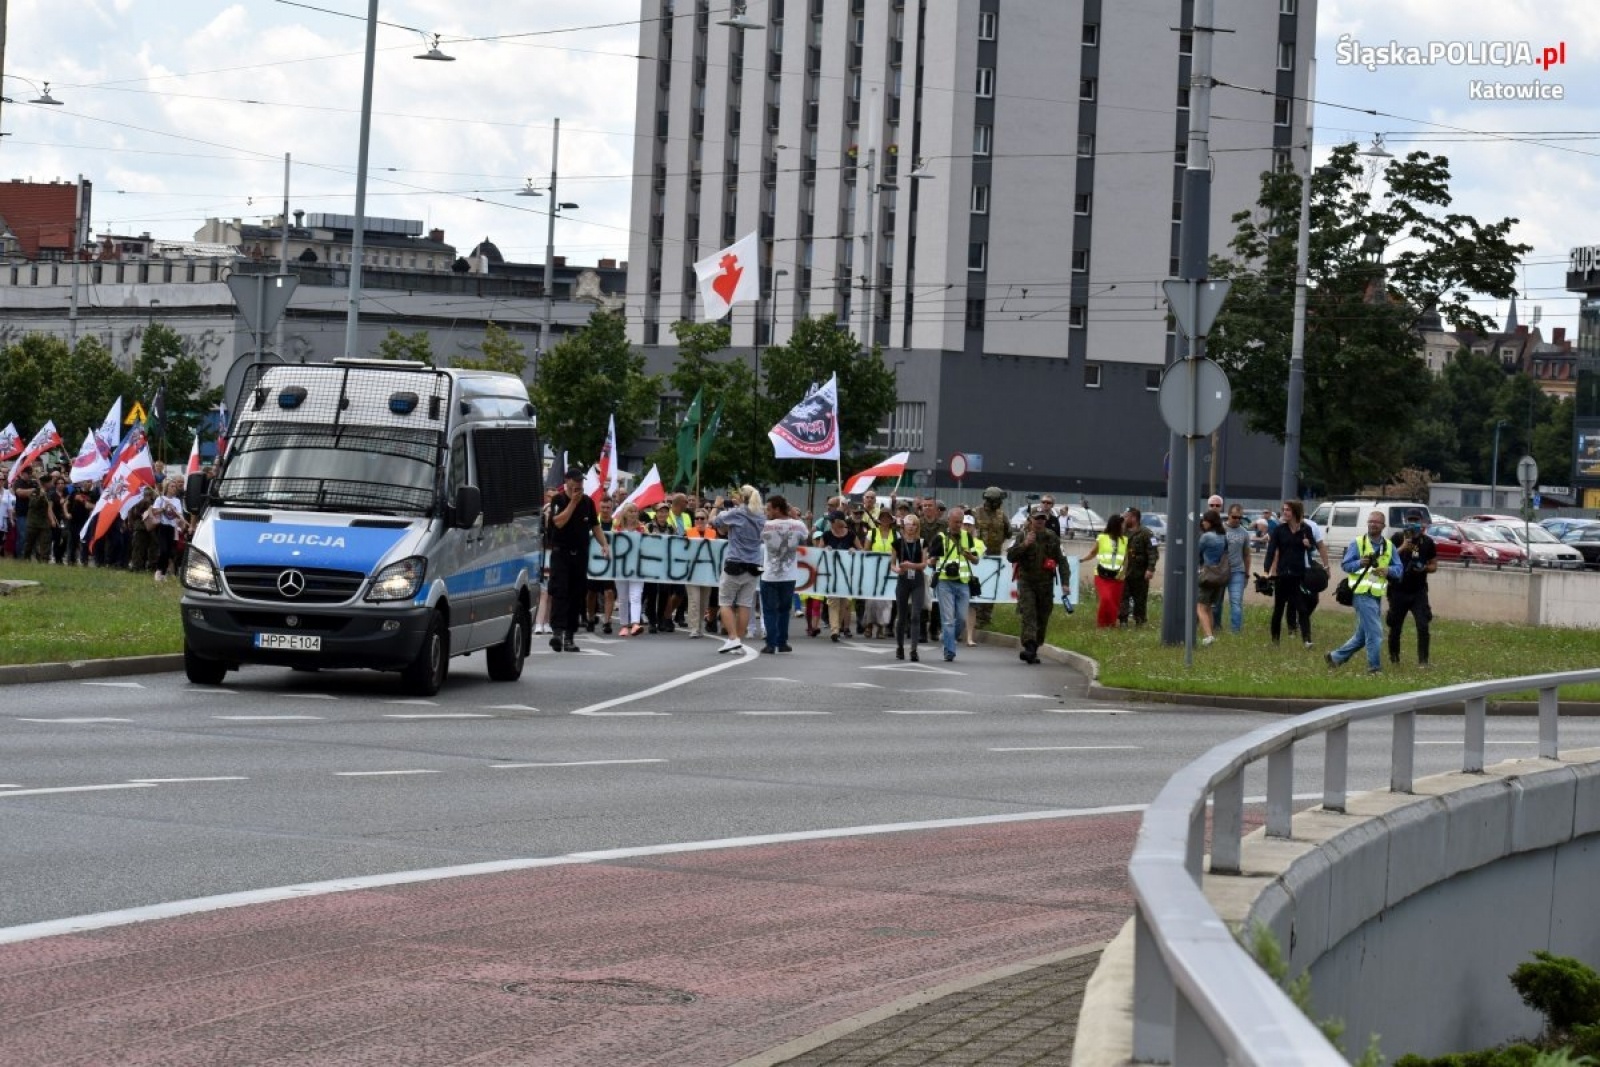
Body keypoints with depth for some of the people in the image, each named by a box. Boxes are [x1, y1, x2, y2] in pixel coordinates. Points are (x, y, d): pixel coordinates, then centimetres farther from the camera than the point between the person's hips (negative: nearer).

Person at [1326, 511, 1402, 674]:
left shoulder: (1389, 546, 10)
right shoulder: (1357, 543, -2)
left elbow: (1398, 568, 7)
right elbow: (1345, 565, -3)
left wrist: (1388, 570, -15)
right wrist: (1360, 563, -22)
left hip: (1377, 595, 6)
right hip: (1362, 593, -6)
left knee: (1362, 635, 12)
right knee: (1374, 632, -12)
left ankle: (1336, 657, 24)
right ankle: (1375, 667, -5)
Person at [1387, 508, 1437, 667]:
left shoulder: (1427, 542, 3)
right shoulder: (1397, 539, -3)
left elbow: (1434, 565, 10)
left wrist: (1424, 568, -12)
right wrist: (1402, 548, -25)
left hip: (1419, 591, 1)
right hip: (1399, 590, -1)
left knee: (1423, 626, -12)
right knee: (1395, 626, 8)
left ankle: (1423, 660, -6)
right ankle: (1393, 657, 28)